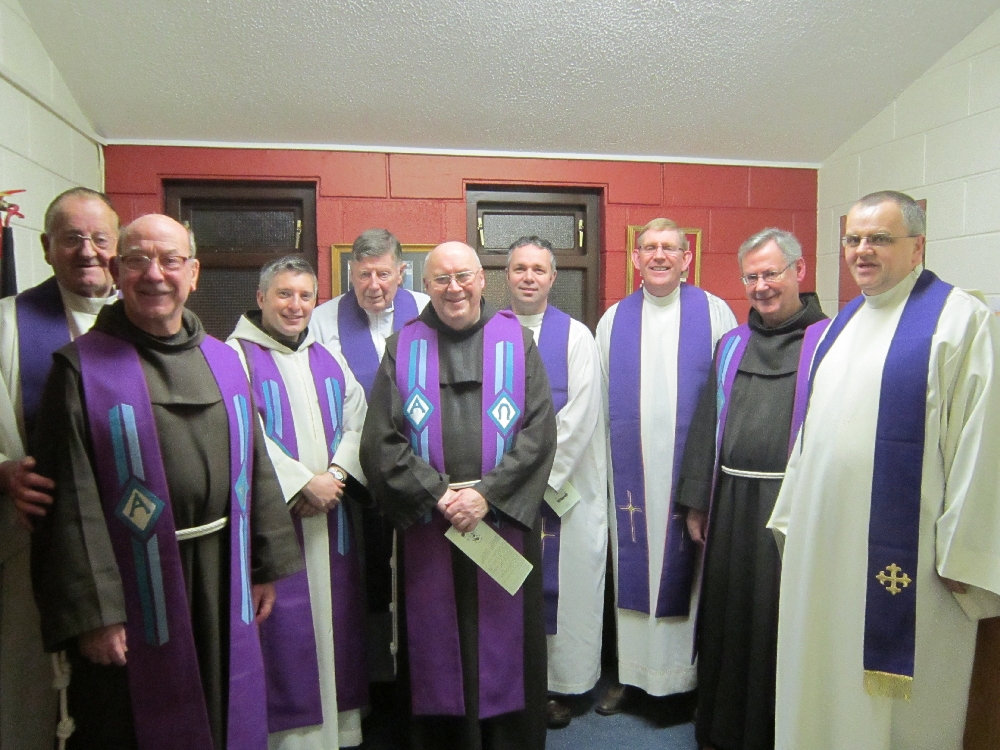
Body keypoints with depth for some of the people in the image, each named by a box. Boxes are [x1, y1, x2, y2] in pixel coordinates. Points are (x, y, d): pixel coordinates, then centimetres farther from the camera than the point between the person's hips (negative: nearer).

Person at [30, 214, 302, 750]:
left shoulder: (224, 362, 6)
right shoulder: (83, 368, -8)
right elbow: (70, 502, -12)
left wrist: (266, 565, 9)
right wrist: (90, 612, -14)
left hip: (223, 585, 4)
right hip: (135, 587, -4)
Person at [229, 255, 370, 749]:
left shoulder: (328, 358, 13)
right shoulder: (237, 355, -4)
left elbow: (356, 423, 7)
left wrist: (336, 475, -9)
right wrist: (304, 483, -15)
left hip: (330, 511, 6)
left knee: (335, 619, 12)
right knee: (284, 628, -1)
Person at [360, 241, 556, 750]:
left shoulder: (517, 342, 3)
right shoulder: (402, 348, 4)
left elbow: (540, 431, -5)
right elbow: (380, 441, -3)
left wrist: (488, 493, -14)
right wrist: (436, 494, -12)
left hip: (504, 522, 0)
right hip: (427, 528, 1)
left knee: (503, 641, 11)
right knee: (436, 647, 11)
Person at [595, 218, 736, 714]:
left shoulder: (715, 313, 1)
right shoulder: (613, 320, 8)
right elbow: (599, 402, 8)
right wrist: (602, 466, 3)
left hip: (696, 471, -2)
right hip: (630, 472, 2)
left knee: (689, 570, 6)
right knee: (633, 570, 9)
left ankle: (693, 672, 24)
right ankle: (630, 670, 24)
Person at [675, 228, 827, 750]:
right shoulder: (731, 345, 11)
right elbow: (706, 424, 10)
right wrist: (696, 503, 7)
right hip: (730, 504, 5)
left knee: (781, 622, 5)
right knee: (727, 618, 14)